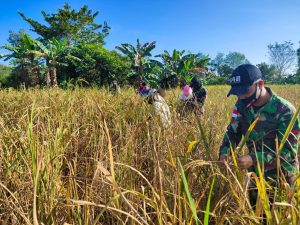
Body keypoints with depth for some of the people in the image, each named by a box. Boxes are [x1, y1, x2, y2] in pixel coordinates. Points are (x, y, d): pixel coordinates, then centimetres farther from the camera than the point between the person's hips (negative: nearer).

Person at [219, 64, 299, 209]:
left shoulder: (284, 111, -26)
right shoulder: (242, 105, -10)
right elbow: (233, 131, -2)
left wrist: (254, 159, -36)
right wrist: (225, 152, -21)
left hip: (280, 177, -4)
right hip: (255, 174, 5)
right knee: (253, 208, 23)